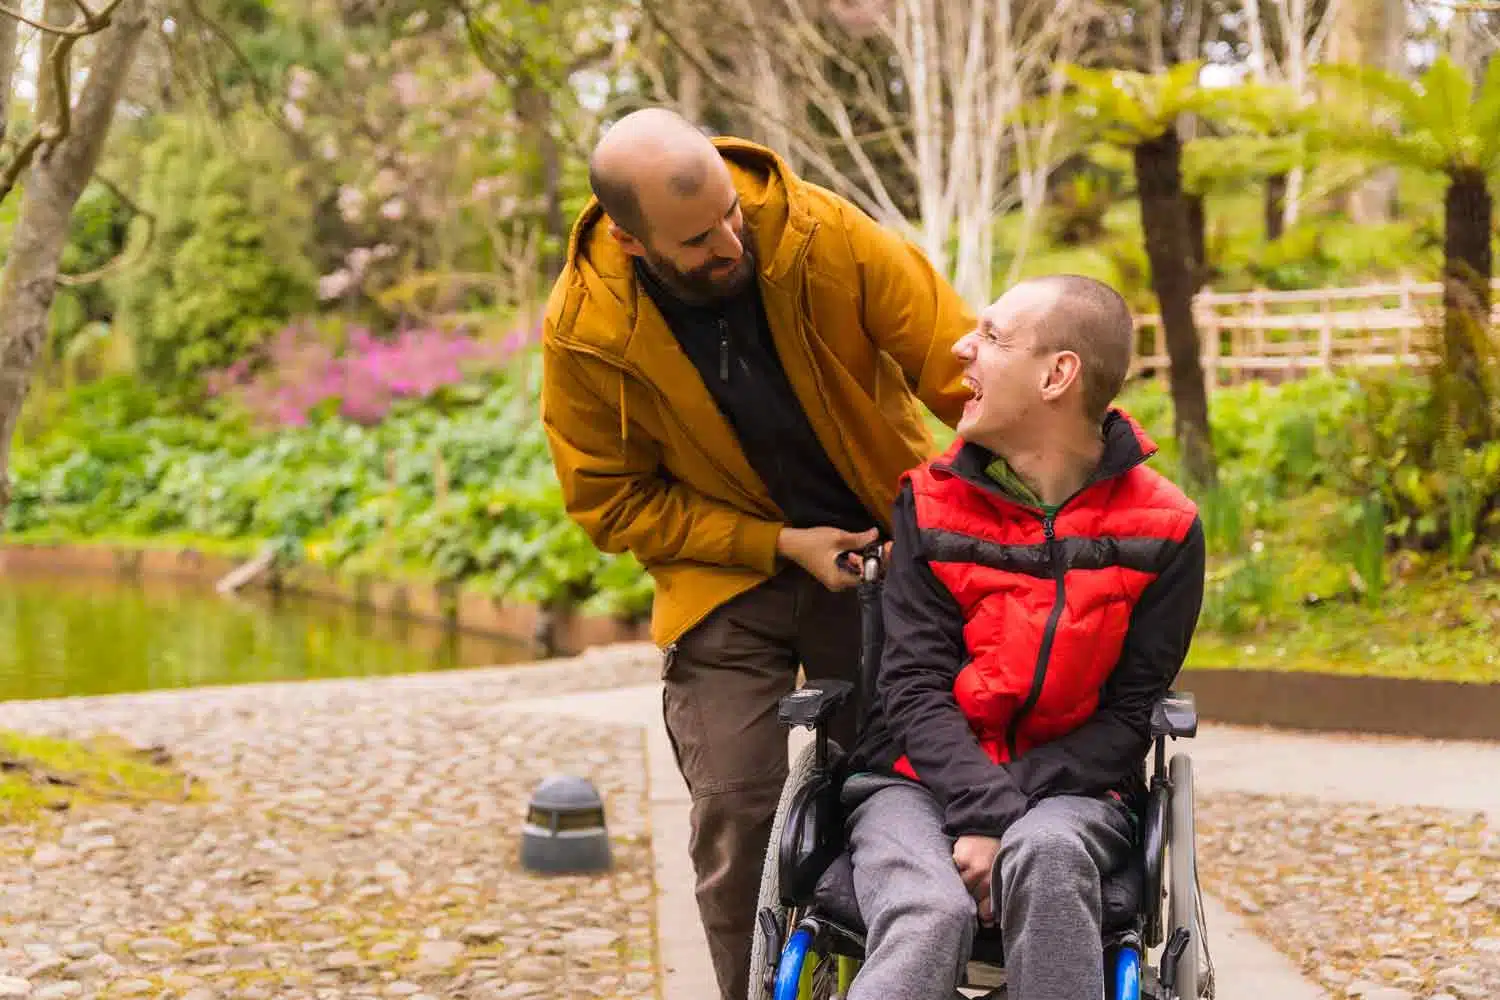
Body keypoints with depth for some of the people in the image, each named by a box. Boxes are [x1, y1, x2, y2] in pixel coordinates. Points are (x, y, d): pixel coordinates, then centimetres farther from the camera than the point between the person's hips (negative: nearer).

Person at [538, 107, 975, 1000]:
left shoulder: (824, 234, -21)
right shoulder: (585, 331, -19)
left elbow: (956, 360, -18)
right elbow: (610, 501, -9)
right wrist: (780, 546, -16)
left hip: (879, 549, 1)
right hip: (727, 572, -1)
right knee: (735, 810, -7)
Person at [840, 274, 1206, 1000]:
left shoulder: (1161, 529, 0)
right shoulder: (931, 502, 3)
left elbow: (1129, 715, -2)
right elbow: (914, 685, -5)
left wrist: (1009, 813, -17)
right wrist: (980, 810, -22)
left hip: (1066, 786, 0)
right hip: (919, 778, 0)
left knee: (1047, 854, -38)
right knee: (928, 915, -34)